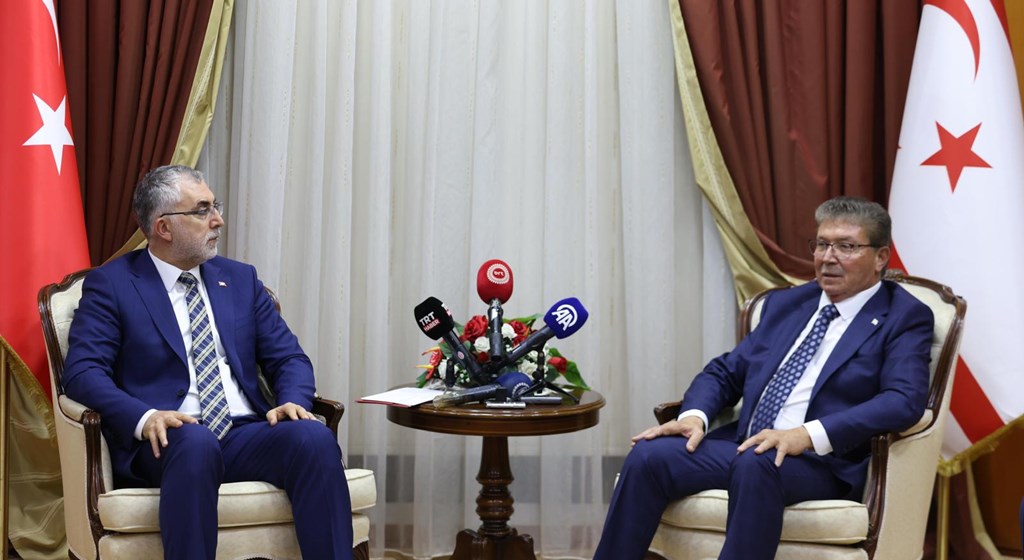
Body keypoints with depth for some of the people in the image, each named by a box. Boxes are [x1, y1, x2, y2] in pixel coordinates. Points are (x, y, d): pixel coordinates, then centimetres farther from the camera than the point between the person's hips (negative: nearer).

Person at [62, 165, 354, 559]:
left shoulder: (240, 279, 20)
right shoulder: (110, 284, 7)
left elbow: (288, 357, 16)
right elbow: (82, 371, -5)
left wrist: (293, 400, -7)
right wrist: (144, 417, -23)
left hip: (246, 437, 4)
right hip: (172, 440, -4)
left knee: (314, 437, -27)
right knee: (196, 442, -38)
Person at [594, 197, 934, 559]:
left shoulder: (905, 318, 3)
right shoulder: (785, 303, 20)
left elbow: (904, 401, -14)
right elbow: (725, 372, 20)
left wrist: (808, 435, -26)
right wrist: (695, 415, -4)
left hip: (822, 460, -5)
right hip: (743, 444, 5)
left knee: (756, 464, -38)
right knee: (649, 455, -20)